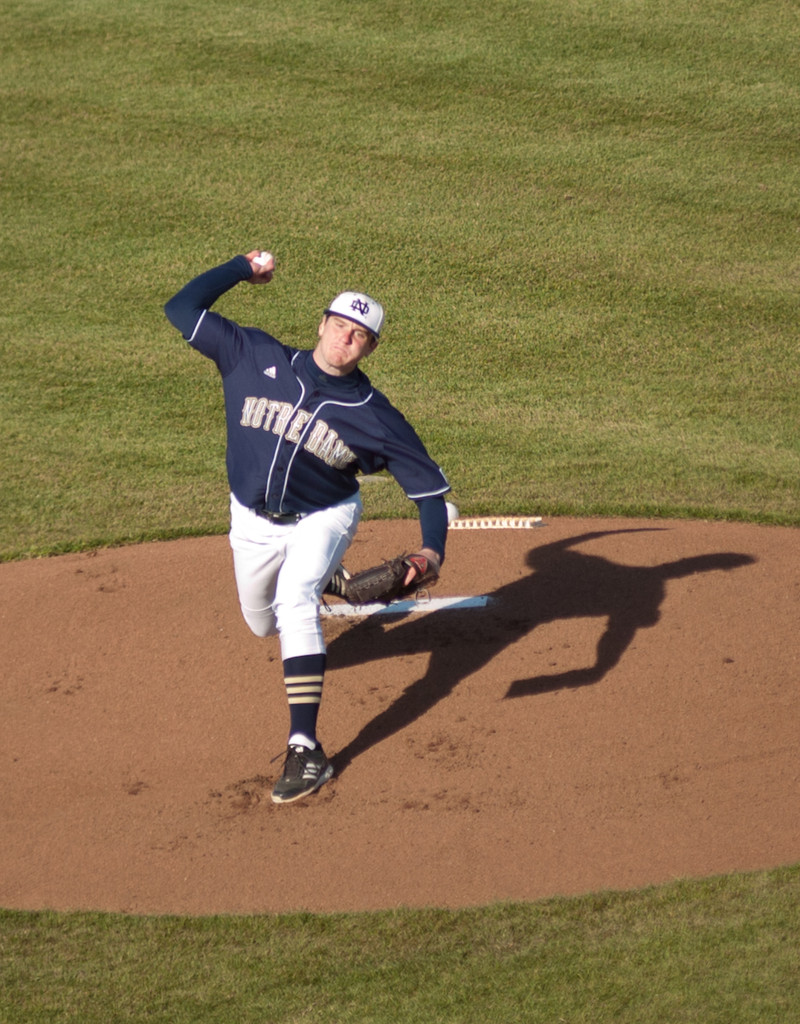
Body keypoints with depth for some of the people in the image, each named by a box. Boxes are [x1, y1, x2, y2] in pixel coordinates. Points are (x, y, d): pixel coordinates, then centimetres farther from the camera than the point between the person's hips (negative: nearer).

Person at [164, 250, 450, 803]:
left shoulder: (374, 416, -19)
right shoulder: (257, 358, -16)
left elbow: (427, 482, -16)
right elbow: (183, 310, -14)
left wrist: (433, 548, -32)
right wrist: (243, 268, -13)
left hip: (322, 518, -4)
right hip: (253, 520, 4)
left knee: (295, 603, -29)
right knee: (262, 623, 19)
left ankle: (306, 749, -31)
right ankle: (327, 581, 54)